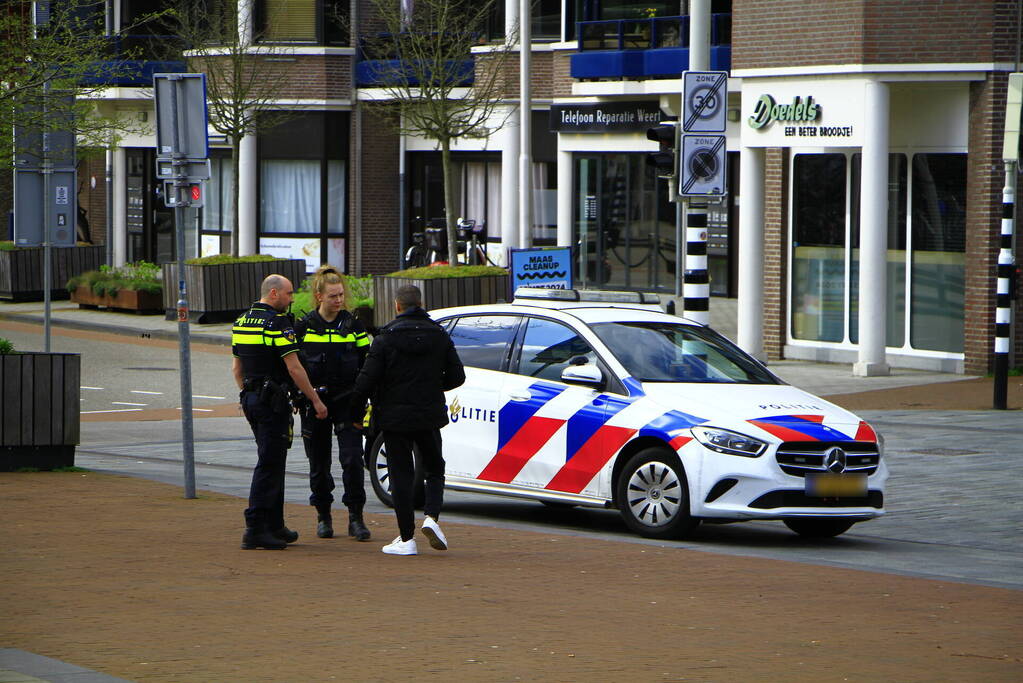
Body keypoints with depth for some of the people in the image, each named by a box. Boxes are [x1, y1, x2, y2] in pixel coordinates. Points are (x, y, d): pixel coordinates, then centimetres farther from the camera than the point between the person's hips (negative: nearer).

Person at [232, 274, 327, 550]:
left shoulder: (242, 321, 12)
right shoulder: (277, 323, -15)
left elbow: (236, 366, 19)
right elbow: (294, 368, -17)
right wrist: (316, 401, -11)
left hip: (251, 400, 9)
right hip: (273, 401, -9)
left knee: (272, 464, 16)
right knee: (269, 465, -7)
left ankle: (275, 526, 20)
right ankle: (255, 530, -11)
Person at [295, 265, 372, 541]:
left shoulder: (353, 326, 4)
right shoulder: (303, 327, 2)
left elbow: (367, 365, 9)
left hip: (347, 403, 0)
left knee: (352, 458, -11)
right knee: (319, 463, 6)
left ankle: (355, 518, -5)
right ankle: (323, 517, 19)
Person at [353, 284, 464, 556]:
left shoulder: (386, 339, -8)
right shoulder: (439, 336, 2)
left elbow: (367, 379, -12)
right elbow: (457, 377, 5)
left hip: (395, 417, -2)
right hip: (430, 417, 2)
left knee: (401, 477, 3)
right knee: (434, 471, 17)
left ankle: (406, 538, 2)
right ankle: (432, 517, -7)